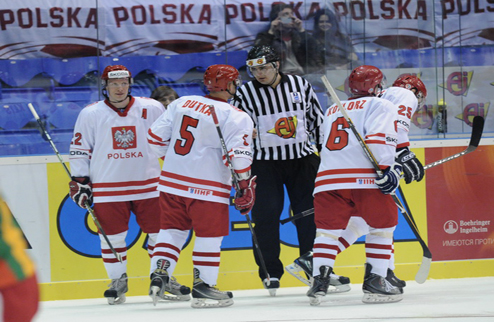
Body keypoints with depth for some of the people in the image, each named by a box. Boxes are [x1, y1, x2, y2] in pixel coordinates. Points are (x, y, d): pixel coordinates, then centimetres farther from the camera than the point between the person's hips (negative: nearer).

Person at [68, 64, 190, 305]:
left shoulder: (152, 109, 2)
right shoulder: (90, 114, 1)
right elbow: (79, 150, 7)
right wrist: (79, 181, 2)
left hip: (148, 184, 1)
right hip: (108, 188, -1)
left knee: (159, 231, 3)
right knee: (112, 236, 1)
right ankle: (118, 282, 15)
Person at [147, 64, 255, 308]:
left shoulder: (181, 103, 8)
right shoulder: (236, 118, -9)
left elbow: (156, 137, 9)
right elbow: (239, 155, -17)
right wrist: (246, 187, -7)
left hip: (172, 180, 5)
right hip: (207, 186, -5)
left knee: (172, 230, 15)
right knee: (209, 236, 5)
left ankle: (158, 277, 6)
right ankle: (202, 288, 7)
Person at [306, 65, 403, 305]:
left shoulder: (332, 110, 30)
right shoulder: (380, 106, 9)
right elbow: (379, 137, -9)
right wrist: (388, 168, -16)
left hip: (328, 177, 5)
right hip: (364, 178, -5)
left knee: (328, 227, 7)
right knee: (382, 224, 10)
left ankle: (319, 281, -9)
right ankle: (374, 282, 3)